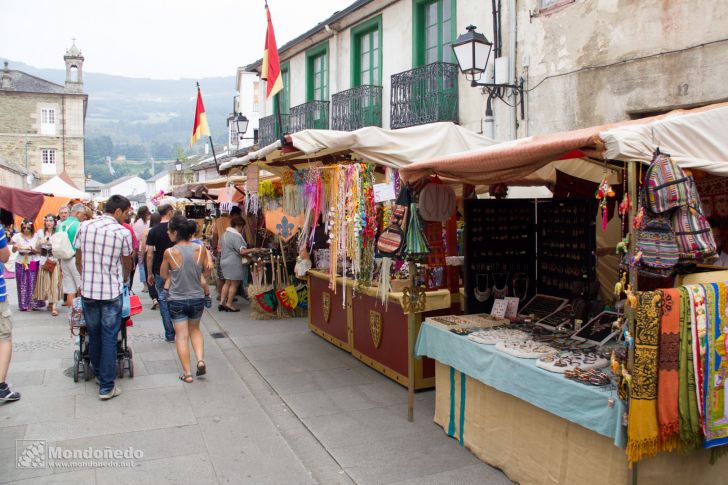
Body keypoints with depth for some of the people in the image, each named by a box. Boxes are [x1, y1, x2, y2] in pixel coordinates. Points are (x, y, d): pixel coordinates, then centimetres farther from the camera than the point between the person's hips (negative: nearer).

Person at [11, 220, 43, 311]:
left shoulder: (36, 236, 3)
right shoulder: (18, 236, 3)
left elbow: (39, 250, 1)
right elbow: (13, 250, 0)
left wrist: (33, 250, -19)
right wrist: (15, 247, -22)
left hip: (34, 262, 0)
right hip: (21, 263, 0)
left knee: (33, 283, 1)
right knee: (23, 284, 2)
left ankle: (33, 304, 8)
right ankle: (24, 305, 9)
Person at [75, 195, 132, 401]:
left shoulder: (84, 227, 0)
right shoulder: (123, 232, -9)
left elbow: (78, 262, 10)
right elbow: (127, 264, 5)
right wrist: (124, 279, 26)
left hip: (87, 291, 4)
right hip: (111, 293, -4)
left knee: (94, 336, 17)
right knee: (109, 339, 3)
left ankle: (99, 376, 33)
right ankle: (107, 387, 6)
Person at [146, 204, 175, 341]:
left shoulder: (153, 231, -4)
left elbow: (149, 254, -5)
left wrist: (150, 273, 4)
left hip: (160, 271, 0)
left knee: (163, 301, 8)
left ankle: (170, 334, 9)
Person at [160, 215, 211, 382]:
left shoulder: (170, 252, -16)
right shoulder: (200, 248, -11)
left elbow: (163, 275, -1)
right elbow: (207, 271, 1)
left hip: (177, 301, -2)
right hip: (197, 298, 3)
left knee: (182, 336, 10)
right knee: (195, 330, 24)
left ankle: (187, 373, 12)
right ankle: (200, 360, 7)